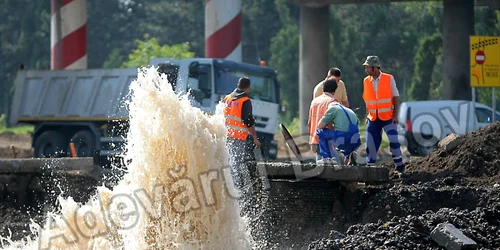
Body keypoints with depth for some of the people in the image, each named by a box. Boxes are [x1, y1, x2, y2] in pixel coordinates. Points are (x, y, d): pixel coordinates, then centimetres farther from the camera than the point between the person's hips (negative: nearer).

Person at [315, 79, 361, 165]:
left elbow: (320, 126, 3)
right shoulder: (350, 111, 30)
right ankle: (349, 155, 10)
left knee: (320, 131, 15)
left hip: (342, 140, -6)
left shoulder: (333, 108, 9)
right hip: (355, 143, 6)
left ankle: (327, 157, 8)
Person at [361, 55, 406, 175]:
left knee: (394, 141, -11)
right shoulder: (366, 81, 5)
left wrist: (395, 115, -8)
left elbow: (396, 97, -3)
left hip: (388, 117, -4)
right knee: (371, 144, 2)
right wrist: (367, 116, 10)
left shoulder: (389, 79, -5)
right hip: (373, 119, 4)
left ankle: (400, 167, 0)